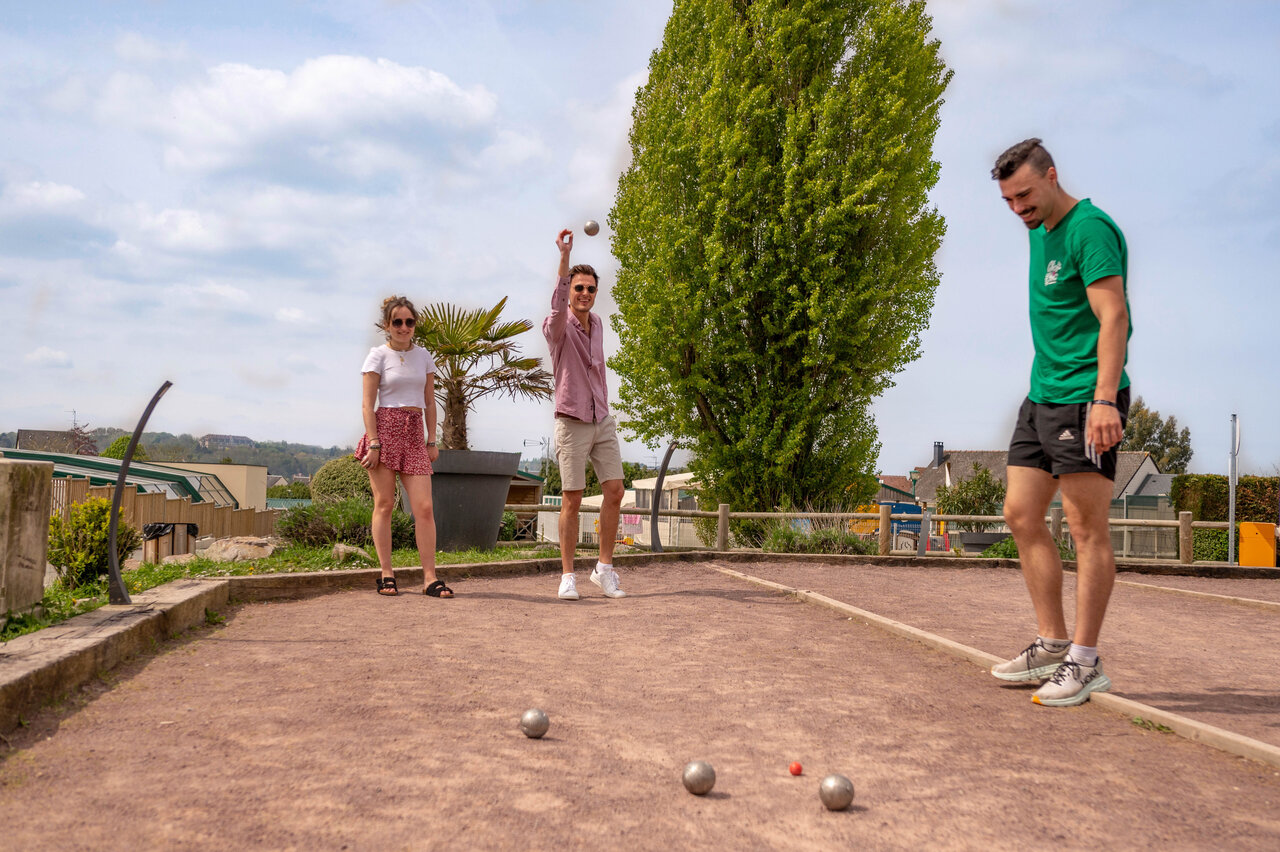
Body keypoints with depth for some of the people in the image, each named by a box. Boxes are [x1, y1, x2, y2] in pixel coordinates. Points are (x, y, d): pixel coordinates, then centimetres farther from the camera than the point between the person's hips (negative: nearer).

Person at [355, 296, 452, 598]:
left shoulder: (423, 356, 13)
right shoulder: (378, 355, 2)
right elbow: (368, 403, -4)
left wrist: (432, 441, 9)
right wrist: (373, 443, -12)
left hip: (414, 434, 3)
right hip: (385, 429, -3)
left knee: (424, 507, -5)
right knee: (384, 504, -1)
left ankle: (430, 578, -5)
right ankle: (386, 574, 5)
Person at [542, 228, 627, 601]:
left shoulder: (597, 324, 13)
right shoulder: (558, 326, -8)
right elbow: (558, 308, -33)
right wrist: (565, 257, -44)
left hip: (603, 421, 6)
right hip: (572, 423, -6)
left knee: (614, 491, -1)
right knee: (572, 500, -3)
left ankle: (604, 568, 9)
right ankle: (568, 576, 5)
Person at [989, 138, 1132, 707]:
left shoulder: (1090, 228, -10)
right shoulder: (1038, 230, 17)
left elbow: (1113, 315, -20)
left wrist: (1105, 398, -28)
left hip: (1084, 399, -9)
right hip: (1041, 396, 10)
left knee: (1087, 527, -5)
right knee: (1021, 516, 8)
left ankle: (1085, 661, 3)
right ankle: (1052, 644, 17)